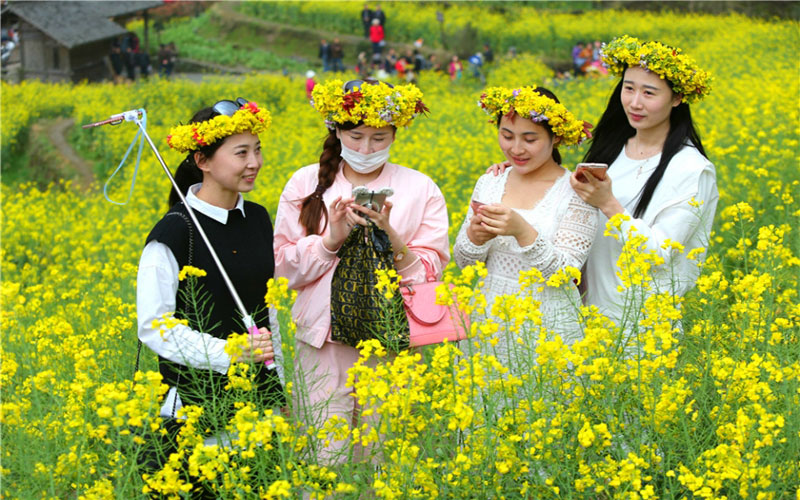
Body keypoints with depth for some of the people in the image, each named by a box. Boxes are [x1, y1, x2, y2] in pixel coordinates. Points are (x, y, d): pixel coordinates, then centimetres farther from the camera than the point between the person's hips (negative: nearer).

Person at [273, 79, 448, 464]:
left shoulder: (421, 190, 5)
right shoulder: (306, 184, 6)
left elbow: (429, 272, -2)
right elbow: (283, 268, 2)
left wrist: (389, 235, -17)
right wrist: (331, 239, -13)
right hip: (324, 343, 0)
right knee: (322, 456, -4)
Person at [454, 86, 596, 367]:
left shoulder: (575, 192, -8)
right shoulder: (490, 182, 5)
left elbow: (565, 273, -15)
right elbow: (463, 261, 7)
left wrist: (523, 231, -29)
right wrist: (475, 236, -15)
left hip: (547, 325, -4)